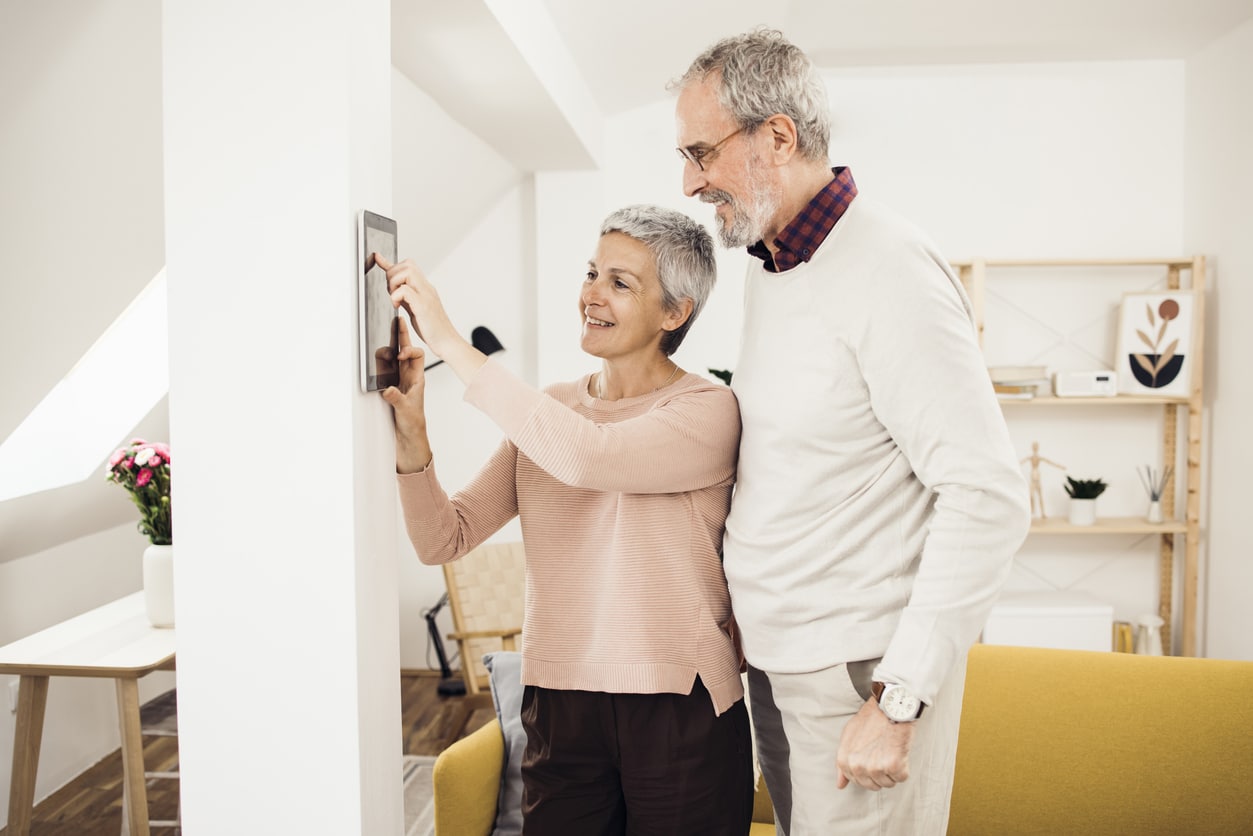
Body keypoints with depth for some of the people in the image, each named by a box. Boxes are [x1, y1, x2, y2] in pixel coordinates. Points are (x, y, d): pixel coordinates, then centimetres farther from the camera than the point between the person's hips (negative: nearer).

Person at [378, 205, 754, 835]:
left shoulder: (707, 409, -9)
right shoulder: (543, 413, 7)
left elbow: (587, 456, -28)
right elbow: (445, 541, 2)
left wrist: (450, 343, -25)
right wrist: (411, 435, -15)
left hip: (681, 712, -4)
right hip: (558, 707, 4)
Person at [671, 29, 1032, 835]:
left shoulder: (889, 273, -19)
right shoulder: (767, 266, 9)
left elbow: (989, 495, -22)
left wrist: (897, 700, -21)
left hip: (863, 667, -8)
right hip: (774, 657, 8)